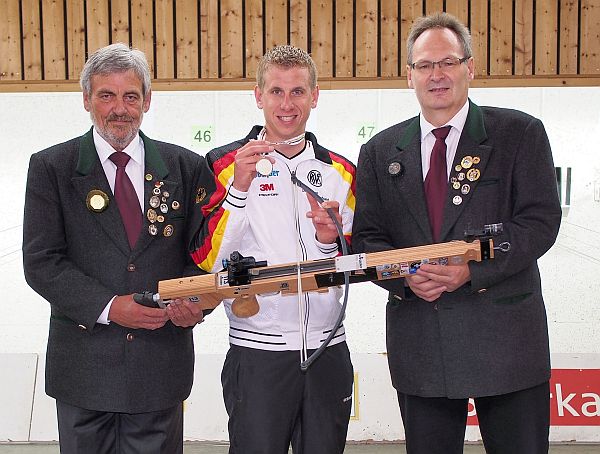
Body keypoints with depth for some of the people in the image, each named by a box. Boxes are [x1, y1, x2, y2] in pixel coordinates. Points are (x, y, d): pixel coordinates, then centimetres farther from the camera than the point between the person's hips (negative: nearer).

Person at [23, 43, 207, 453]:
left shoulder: (186, 167, 4)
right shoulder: (51, 168, -1)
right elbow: (40, 262, -6)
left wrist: (194, 300, -14)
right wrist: (108, 307, -17)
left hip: (162, 360, 1)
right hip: (83, 367, -1)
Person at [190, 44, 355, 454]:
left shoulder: (340, 171, 8)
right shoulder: (226, 164, -3)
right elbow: (205, 259, -10)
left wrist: (331, 240, -10)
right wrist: (239, 186, -19)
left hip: (328, 347, 4)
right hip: (257, 353, -3)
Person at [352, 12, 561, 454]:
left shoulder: (519, 133, 2)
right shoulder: (380, 152, 10)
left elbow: (541, 220, -6)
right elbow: (367, 238, 8)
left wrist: (473, 267, -19)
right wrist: (404, 276, -12)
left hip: (504, 334, -2)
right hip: (418, 342, 2)